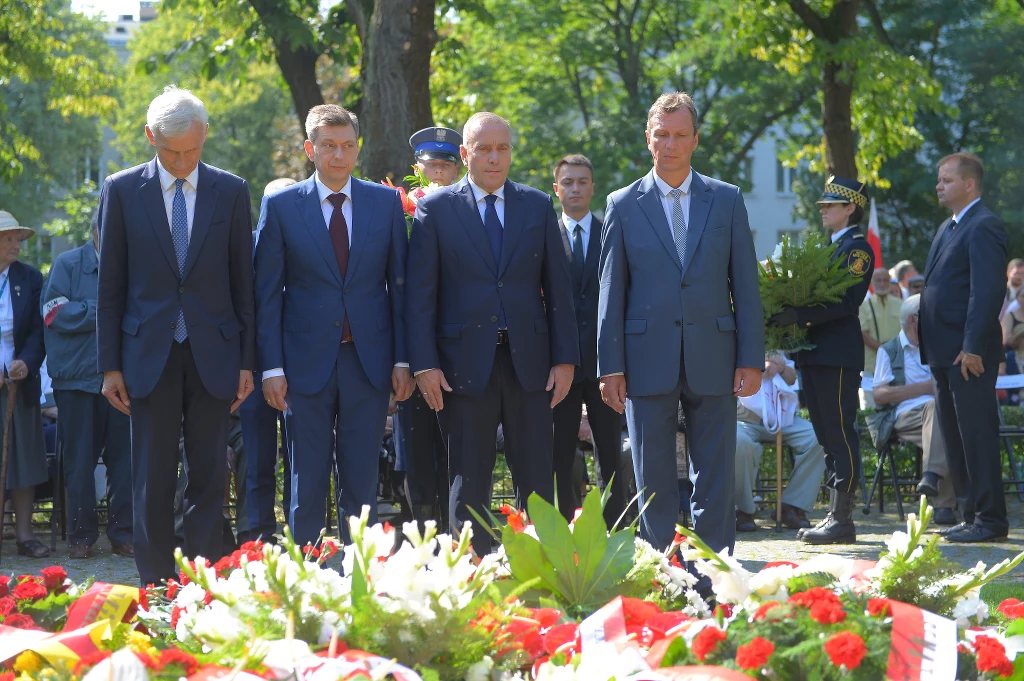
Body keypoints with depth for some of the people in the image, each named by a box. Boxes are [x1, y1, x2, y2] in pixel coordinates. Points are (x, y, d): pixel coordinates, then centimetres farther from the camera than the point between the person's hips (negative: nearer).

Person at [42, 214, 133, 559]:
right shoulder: (68, 264, 4)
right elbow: (55, 313, -7)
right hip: (78, 377, -2)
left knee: (123, 458, 2)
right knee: (80, 460, 3)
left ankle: (123, 534, 8)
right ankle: (82, 536, 10)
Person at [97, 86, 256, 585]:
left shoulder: (231, 192, 4)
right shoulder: (122, 190, 3)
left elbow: (243, 282, 6)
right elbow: (110, 286, 4)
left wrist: (247, 360, 2)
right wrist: (110, 365, 0)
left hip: (213, 352, 1)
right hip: (150, 353, -1)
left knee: (208, 476, 2)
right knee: (152, 479, -1)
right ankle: (157, 586, 4)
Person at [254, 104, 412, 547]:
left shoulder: (386, 202, 6)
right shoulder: (281, 205, 1)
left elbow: (400, 285, 7)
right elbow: (267, 291, 1)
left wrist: (402, 360, 1)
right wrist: (272, 367, -5)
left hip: (369, 362, 1)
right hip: (307, 361, -1)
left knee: (362, 484, 6)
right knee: (306, 485, 2)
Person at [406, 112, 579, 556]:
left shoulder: (537, 206, 10)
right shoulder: (435, 209, 3)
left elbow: (557, 286, 9)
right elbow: (420, 293, 0)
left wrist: (565, 357, 2)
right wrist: (424, 364, -8)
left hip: (529, 361, 2)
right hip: (466, 364, -2)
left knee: (536, 482, 2)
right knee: (469, 484, 1)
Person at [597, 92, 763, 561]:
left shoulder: (727, 200, 8)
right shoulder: (624, 205, 6)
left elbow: (745, 285, 6)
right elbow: (611, 291, 5)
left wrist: (752, 359, -1)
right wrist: (610, 366, -1)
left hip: (712, 360, 0)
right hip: (648, 360, 0)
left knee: (715, 484, 1)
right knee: (653, 484, 3)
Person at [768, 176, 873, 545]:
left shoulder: (858, 247, -7)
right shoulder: (831, 248, 21)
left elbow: (846, 301, -18)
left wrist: (798, 315, -25)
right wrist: (786, 315, 2)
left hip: (838, 356, -9)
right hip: (815, 354, 9)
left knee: (840, 436, -8)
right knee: (827, 436, 10)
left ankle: (843, 519, -8)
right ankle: (834, 514, 13)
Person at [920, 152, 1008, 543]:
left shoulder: (984, 227, -12)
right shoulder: (949, 228, 20)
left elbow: (988, 290, -19)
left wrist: (973, 348, -23)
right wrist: (931, 348, 15)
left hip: (968, 353, -10)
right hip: (945, 353, 10)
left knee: (977, 437, -7)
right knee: (955, 438, 13)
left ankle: (990, 521, -4)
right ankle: (971, 515, 19)